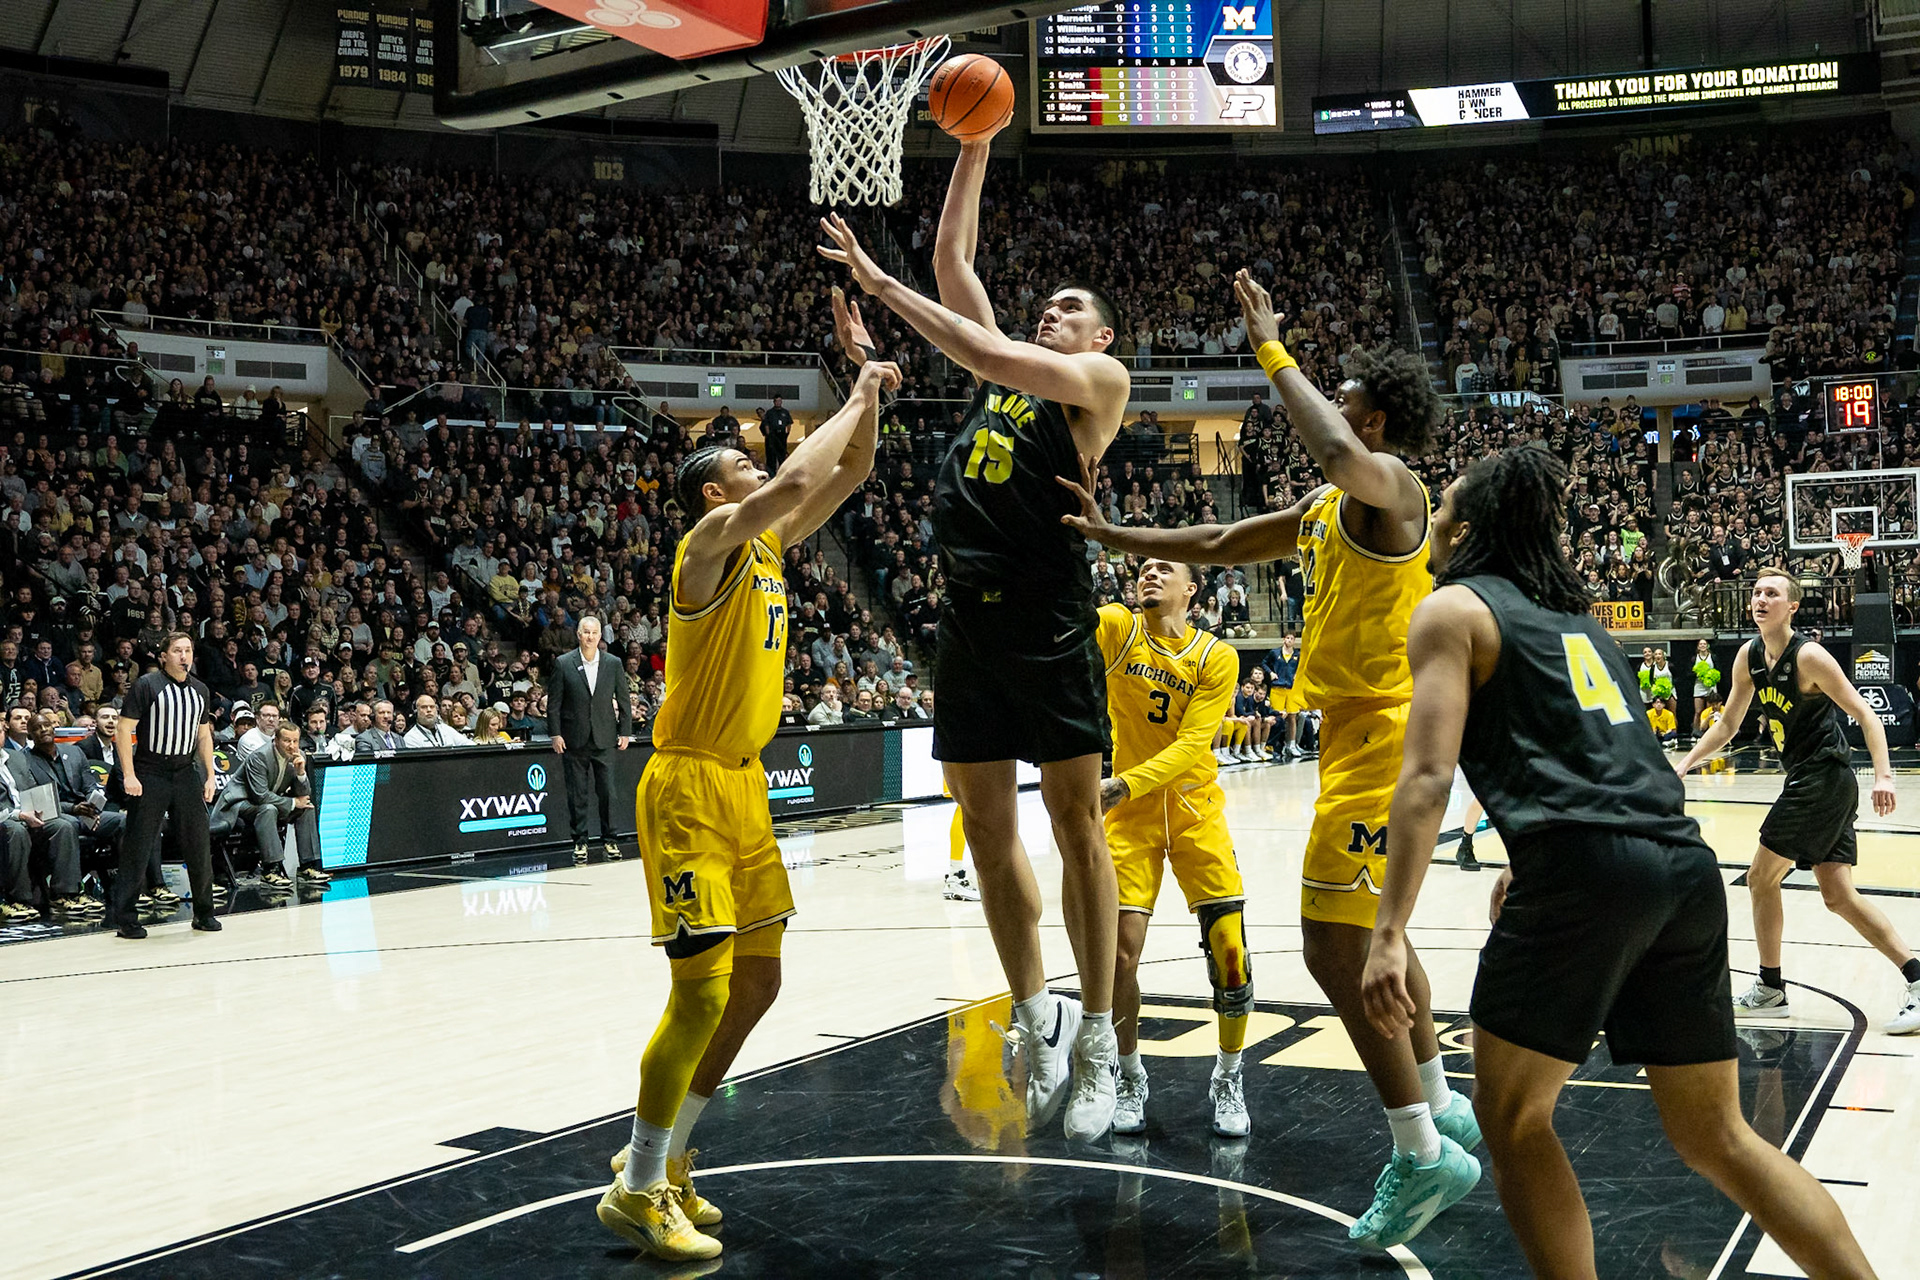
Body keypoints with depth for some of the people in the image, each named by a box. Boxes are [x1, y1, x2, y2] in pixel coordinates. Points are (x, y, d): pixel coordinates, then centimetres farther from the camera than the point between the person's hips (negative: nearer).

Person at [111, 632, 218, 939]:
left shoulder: (200, 691, 11)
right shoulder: (146, 685, -6)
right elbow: (123, 729, -8)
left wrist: (210, 776, 11)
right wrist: (128, 775, -14)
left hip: (186, 774, 5)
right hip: (149, 775, -5)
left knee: (199, 844, 3)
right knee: (137, 847, -3)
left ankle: (203, 913, 14)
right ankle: (124, 918, 5)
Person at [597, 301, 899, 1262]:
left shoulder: (768, 543, 11)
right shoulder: (712, 542, -13)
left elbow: (849, 473, 16)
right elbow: (798, 480, -29)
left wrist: (866, 382, 5)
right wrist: (860, 396, -16)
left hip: (743, 786, 9)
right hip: (689, 789, -9)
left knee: (756, 982, 11)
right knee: (703, 989, -12)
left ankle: (667, 1155, 24)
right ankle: (637, 1188, 1)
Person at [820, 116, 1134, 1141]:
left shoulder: (1101, 382, 3)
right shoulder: (1006, 368, 21)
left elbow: (995, 358, -13)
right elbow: (952, 258, 23)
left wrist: (884, 287, -9)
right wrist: (974, 146, 20)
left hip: (1048, 621, -7)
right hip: (969, 615, 7)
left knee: (1076, 820, -3)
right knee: (987, 824, 8)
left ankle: (1096, 1037, 3)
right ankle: (1036, 1018, 20)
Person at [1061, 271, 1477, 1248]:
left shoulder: (1391, 489, -14)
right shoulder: (1327, 505, 15)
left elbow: (1341, 456, -39)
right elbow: (1221, 546, 24)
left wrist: (1270, 349, -28)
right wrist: (1116, 537, 21)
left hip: (1378, 733, -11)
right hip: (1356, 730, 11)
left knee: (1332, 945, -11)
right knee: (1373, 932, 20)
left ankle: (1423, 1154, -4)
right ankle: (1443, 1110, 33)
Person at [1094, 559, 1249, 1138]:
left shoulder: (1217, 657, -6)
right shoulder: (1116, 628, -3)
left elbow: (1190, 745, -16)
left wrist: (1124, 784, -29)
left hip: (1196, 811, 0)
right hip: (1129, 813, 0)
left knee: (1230, 947, -7)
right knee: (1121, 952, -8)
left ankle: (1228, 1078, 16)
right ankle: (1130, 1077, 16)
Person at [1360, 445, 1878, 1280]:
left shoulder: (1452, 608, 5)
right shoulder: (1570, 614, 27)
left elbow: (1429, 774, -8)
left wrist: (1390, 930, -12)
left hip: (1586, 867, -7)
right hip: (1685, 865, 8)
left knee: (1511, 1118, 8)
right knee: (1716, 1138, 16)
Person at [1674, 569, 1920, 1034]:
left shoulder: (1808, 656, -17)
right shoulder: (1749, 656, 7)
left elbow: (1864, 715, -17)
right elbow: (1727, 724, 17)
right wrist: (1684, 765, 10)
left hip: (1824, 778, -8)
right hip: (1806, 781, 8)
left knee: (1761, 878, -1)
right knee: (1839, 896, 7)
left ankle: (1769, 990, 12)